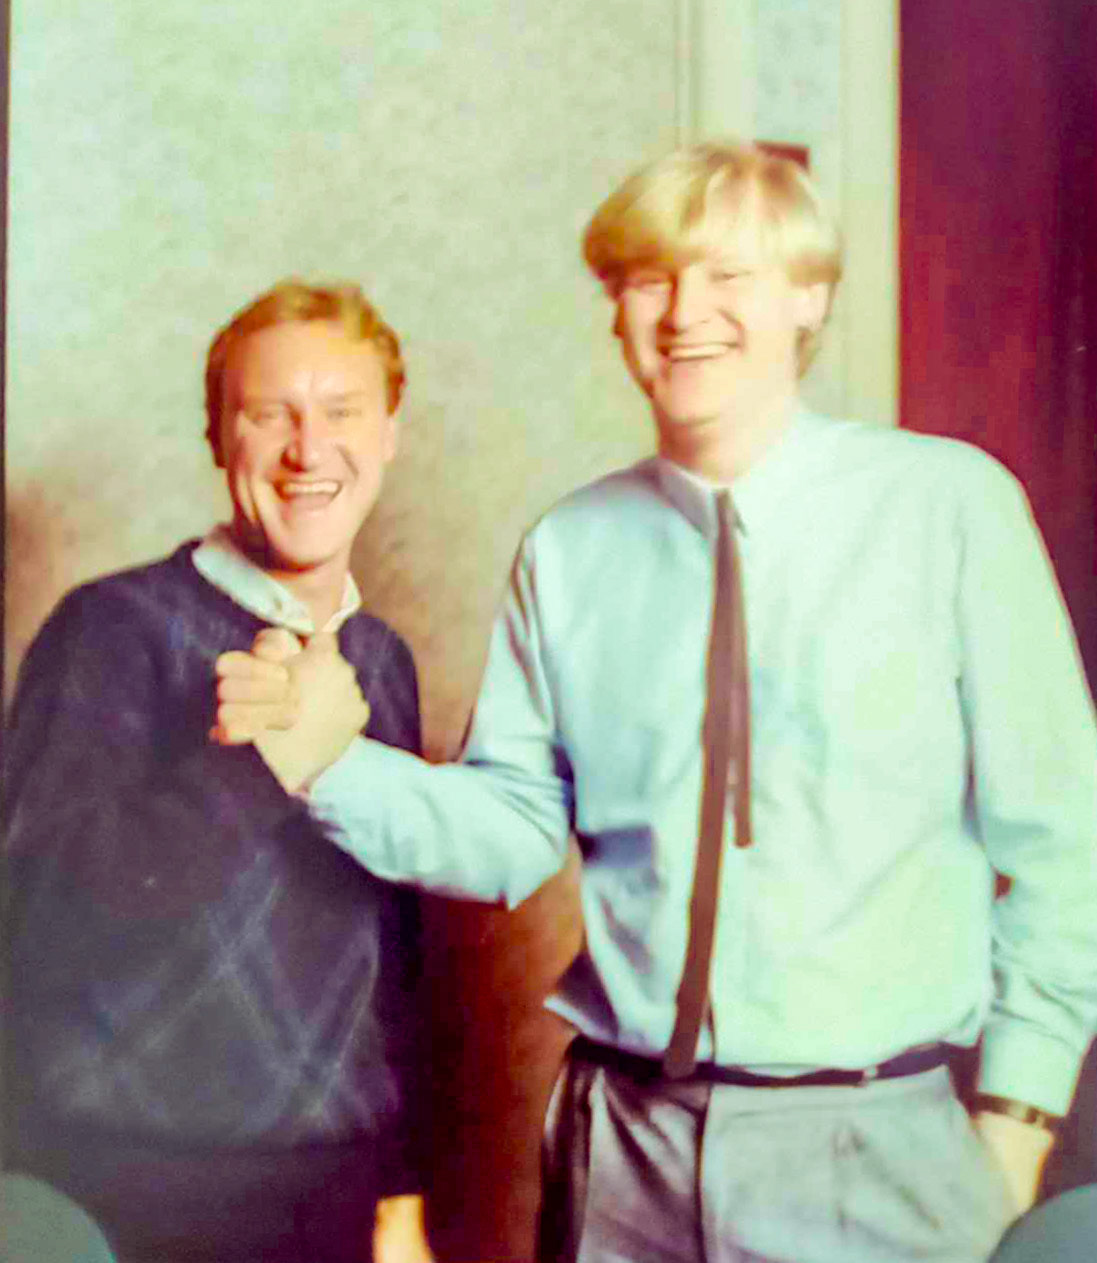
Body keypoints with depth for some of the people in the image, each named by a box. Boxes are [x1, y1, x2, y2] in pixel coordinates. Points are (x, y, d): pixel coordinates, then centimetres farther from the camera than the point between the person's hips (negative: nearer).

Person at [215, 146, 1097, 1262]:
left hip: (875, 1149, -2)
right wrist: (326, 758, -11)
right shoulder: (567, 552, 2)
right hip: (624, 1140, 2)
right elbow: (513, 829, 3)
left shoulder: (949, 507, -6)